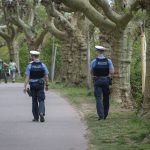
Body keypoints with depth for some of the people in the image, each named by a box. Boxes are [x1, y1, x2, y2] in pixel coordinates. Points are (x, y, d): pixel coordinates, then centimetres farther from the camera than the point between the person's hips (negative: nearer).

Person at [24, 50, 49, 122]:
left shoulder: (30, 66, -5)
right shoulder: (43, 65, -1)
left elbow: (27, 77, -9)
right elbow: (46, 76, -1)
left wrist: (25, 87, -9)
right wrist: (47, 85, 10)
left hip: (32, 85, 0)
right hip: (40, 85, 0)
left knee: (34, 101, 11)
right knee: (41, 100, 0)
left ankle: (36, 117, 15)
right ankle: (41, 113, -26)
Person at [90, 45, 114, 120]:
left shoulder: (94, 62, -6)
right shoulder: (108, 61, -1)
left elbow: (91, 73, 6)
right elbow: (112, 72, -7)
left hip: (97, 81, -2)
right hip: (106, 80, 2)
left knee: (98, 98, -2)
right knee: (106, 98, 14)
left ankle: (101, 115, -14)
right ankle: (105, 115, 19)